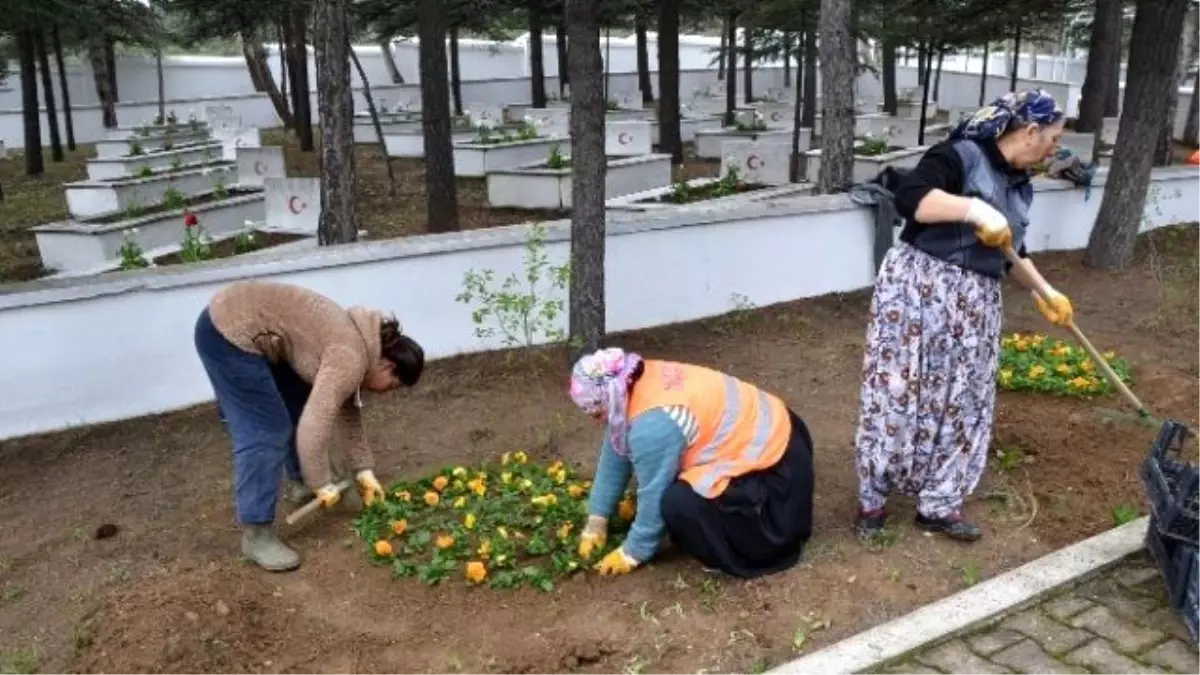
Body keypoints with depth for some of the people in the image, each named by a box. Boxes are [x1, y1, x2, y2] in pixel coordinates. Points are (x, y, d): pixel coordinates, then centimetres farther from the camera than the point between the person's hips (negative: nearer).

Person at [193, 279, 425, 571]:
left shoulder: (357, 345, 10)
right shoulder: (350, 359, -19)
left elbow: (348, 413, 18)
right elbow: (314, 427, -24)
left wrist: (364, 471, 17)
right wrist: (323, 484, -12)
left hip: (249, 328, 10)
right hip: (228, 333, -10)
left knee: (301, 408, 17)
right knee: (267, 432, -8)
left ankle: (302, 483, 36)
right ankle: (256, 535, -2)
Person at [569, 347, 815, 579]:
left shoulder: (652, 425, -28)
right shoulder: (640, 382, 0)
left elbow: (654, 495, -17)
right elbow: (615, 455, 7)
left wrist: (632, 553, -2)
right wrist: (596, 523, 11)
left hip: (772, 466, -10)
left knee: (678, 503, -22)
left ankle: (745, 551, 0)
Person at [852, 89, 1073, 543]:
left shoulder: (1020, 185, 16)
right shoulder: (961, 155, -10)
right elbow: (908, 197, -24)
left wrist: (1044, 291, 27)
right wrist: (975, 209, -28)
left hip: (974, 304, 8)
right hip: (918, 288, -8)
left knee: (962, 403, 9)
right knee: (897, 394, -3)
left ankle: (939, 505, 21)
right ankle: (872, 498, 13)